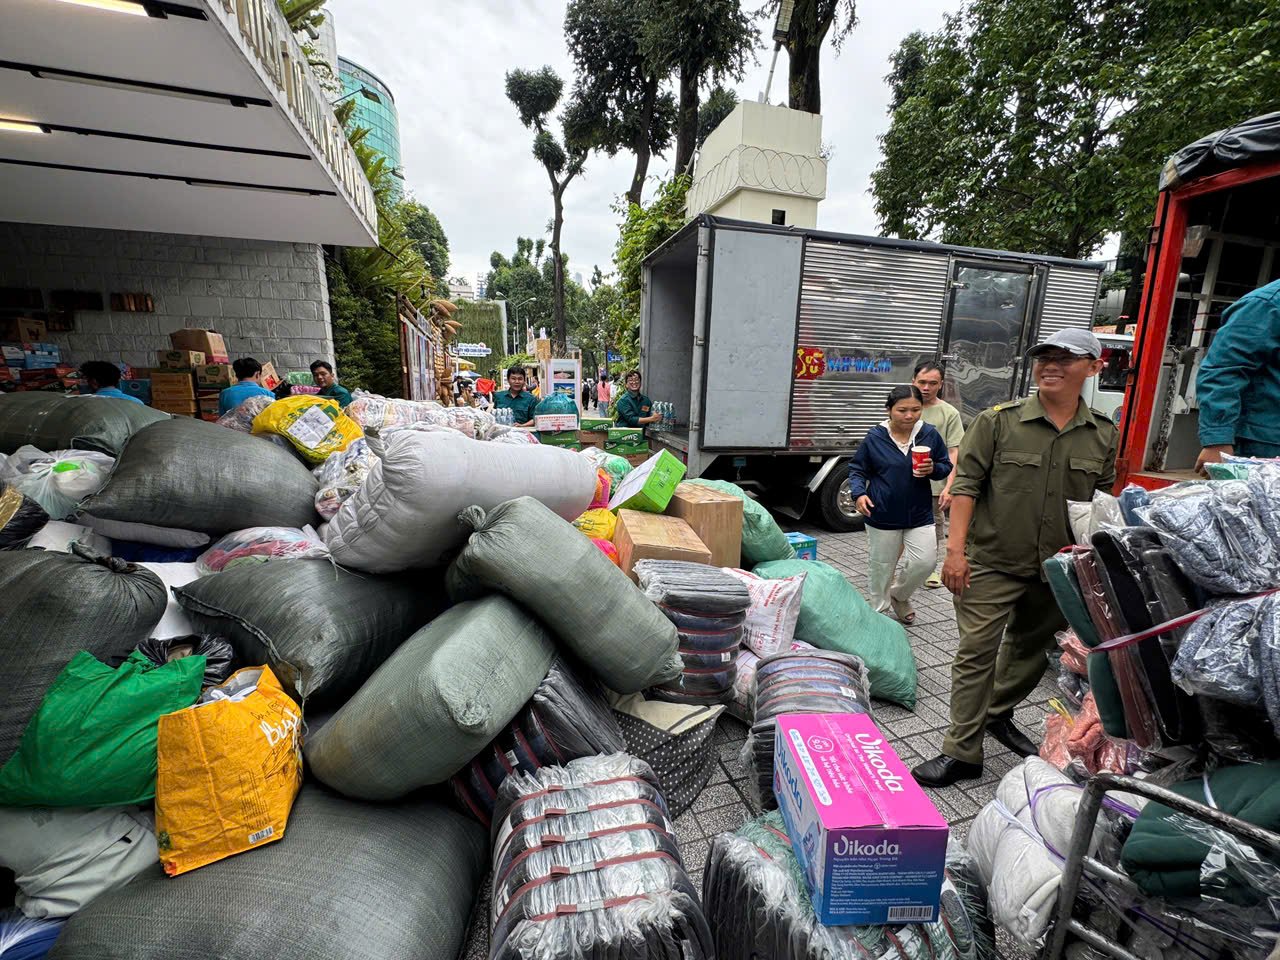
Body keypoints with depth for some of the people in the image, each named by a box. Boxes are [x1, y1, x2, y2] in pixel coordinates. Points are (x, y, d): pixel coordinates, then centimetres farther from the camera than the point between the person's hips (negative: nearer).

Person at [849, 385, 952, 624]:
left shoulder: (930, 434, -3)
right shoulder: (875, 438, -8)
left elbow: (946, 467, 8)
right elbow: (857, 470, 0)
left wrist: (933, 469, -15)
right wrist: (858, 493, -18)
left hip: (919, 515, 2)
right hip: (882, 516, -2)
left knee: (925, 562, -1)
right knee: (881, 566, 9)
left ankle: (899, 595, 30)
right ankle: (878, 609, 32)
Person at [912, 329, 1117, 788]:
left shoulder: (1104, 435, 5)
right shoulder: (999, 420, -7)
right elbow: (966, 483, -10)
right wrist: (955, 547, -16)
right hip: (992, 563, -5)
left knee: (1031, 648, 20)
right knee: (976, 653, -4)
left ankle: (998, 715, 42)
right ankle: (962, 753, 6)